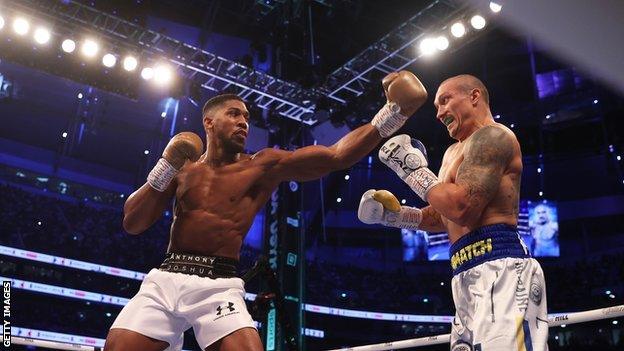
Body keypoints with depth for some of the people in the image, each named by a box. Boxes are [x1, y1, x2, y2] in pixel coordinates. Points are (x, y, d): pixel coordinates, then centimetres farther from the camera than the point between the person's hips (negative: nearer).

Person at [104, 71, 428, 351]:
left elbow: (336, 155, -6)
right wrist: (165, 168, -3)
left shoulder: (263, 166, 4)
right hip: (166, 279, 2)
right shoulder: (183, 168, 11)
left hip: (218, 287, -2)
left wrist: (394, 114, -15)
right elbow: (131, 224, 8)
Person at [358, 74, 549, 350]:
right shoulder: (454, 152, 25)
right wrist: (395, 215, 16)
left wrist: (414, 170, -6)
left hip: (499, 269, -10)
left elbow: (462, 207, -18)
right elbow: (445, 219, 30)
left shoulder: (491, 136, -5)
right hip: (470, 276, 10)